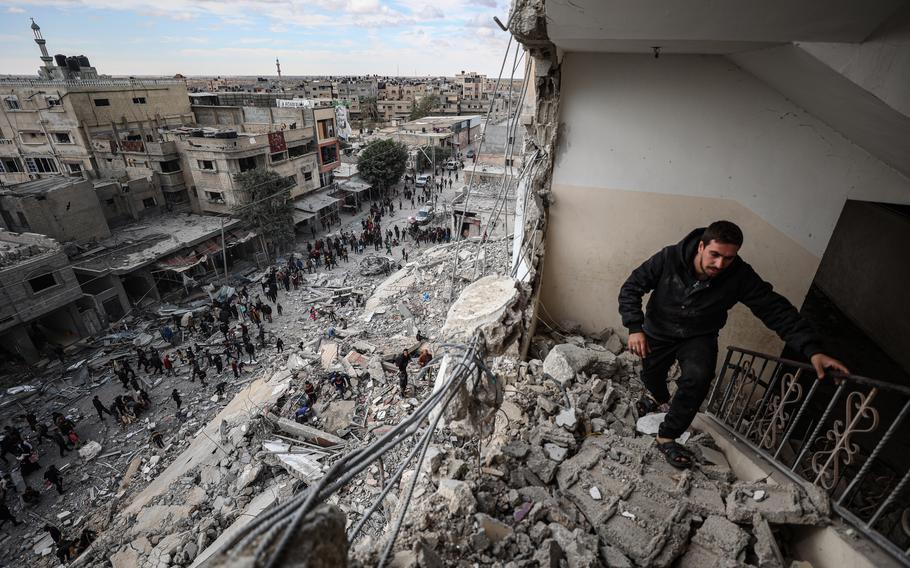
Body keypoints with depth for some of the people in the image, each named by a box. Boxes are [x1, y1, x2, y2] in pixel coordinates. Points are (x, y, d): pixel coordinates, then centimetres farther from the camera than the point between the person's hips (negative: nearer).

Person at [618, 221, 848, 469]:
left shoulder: (740, 276, -24)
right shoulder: (669, 258, -27)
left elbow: (775, 309, -20)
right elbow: (631, 287, -18)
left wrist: (812, 350, -30)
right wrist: (635, 327, -26)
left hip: (698, 337, 0)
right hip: (658, 332, 1)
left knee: (698, 378, -26)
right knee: (651, 376, 14)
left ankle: (667, 436, -7)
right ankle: (659, 398, 55)